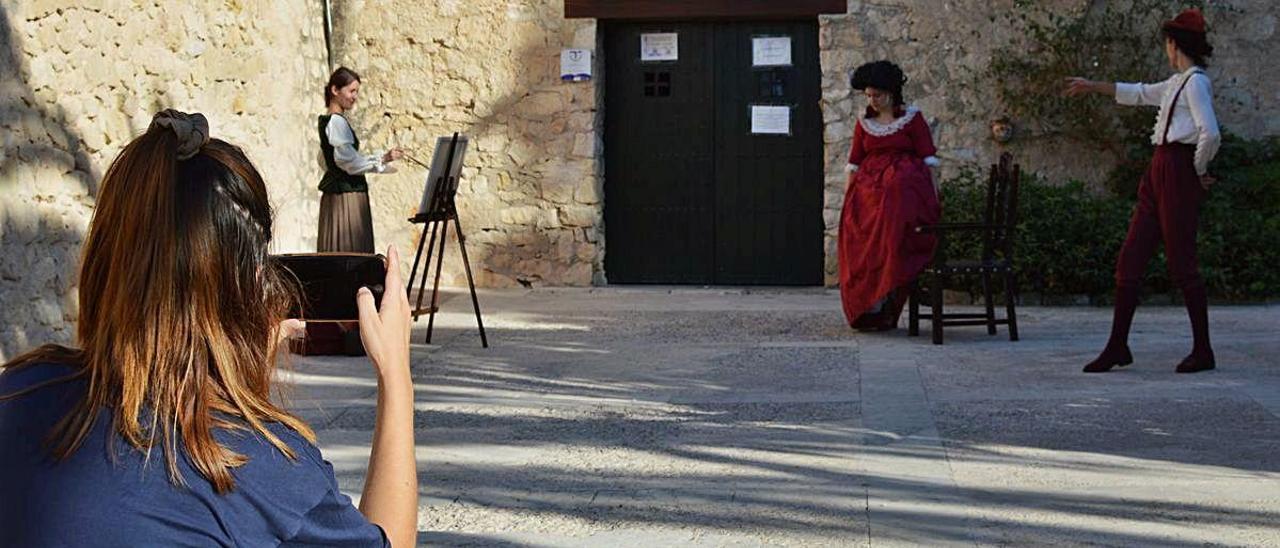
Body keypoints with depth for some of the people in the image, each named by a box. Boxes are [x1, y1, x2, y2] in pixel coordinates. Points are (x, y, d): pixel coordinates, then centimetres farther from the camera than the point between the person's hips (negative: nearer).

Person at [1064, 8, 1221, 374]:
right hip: (1158, 175, 9)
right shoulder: (1177, 83, 19)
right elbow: (1139, 94, 36)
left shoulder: (1195, 82, -10)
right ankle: (1117, 347, 9)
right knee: (1129, 261, 6)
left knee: (1181, 264, -6)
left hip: (1179, 175, -9)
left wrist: (1199, 171, -8)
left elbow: (1210, 134, -22)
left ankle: (1202, 351, 3)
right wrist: (1092, 87, 42)